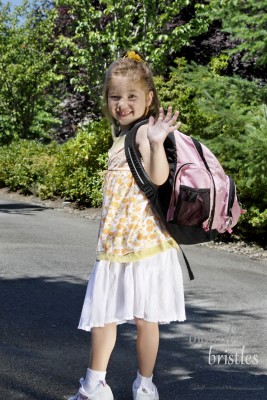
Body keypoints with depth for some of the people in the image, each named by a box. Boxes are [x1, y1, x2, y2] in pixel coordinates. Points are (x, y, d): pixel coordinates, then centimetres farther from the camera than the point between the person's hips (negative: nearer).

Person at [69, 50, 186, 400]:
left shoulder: (144, 133, -11)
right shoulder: (122, 136, 15)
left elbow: (158, 178, -26)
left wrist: (156, 142, -40)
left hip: (143, 238, -9)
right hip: (115, 241, 9)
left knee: (144, 317, 3)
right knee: (102, 312, 12)